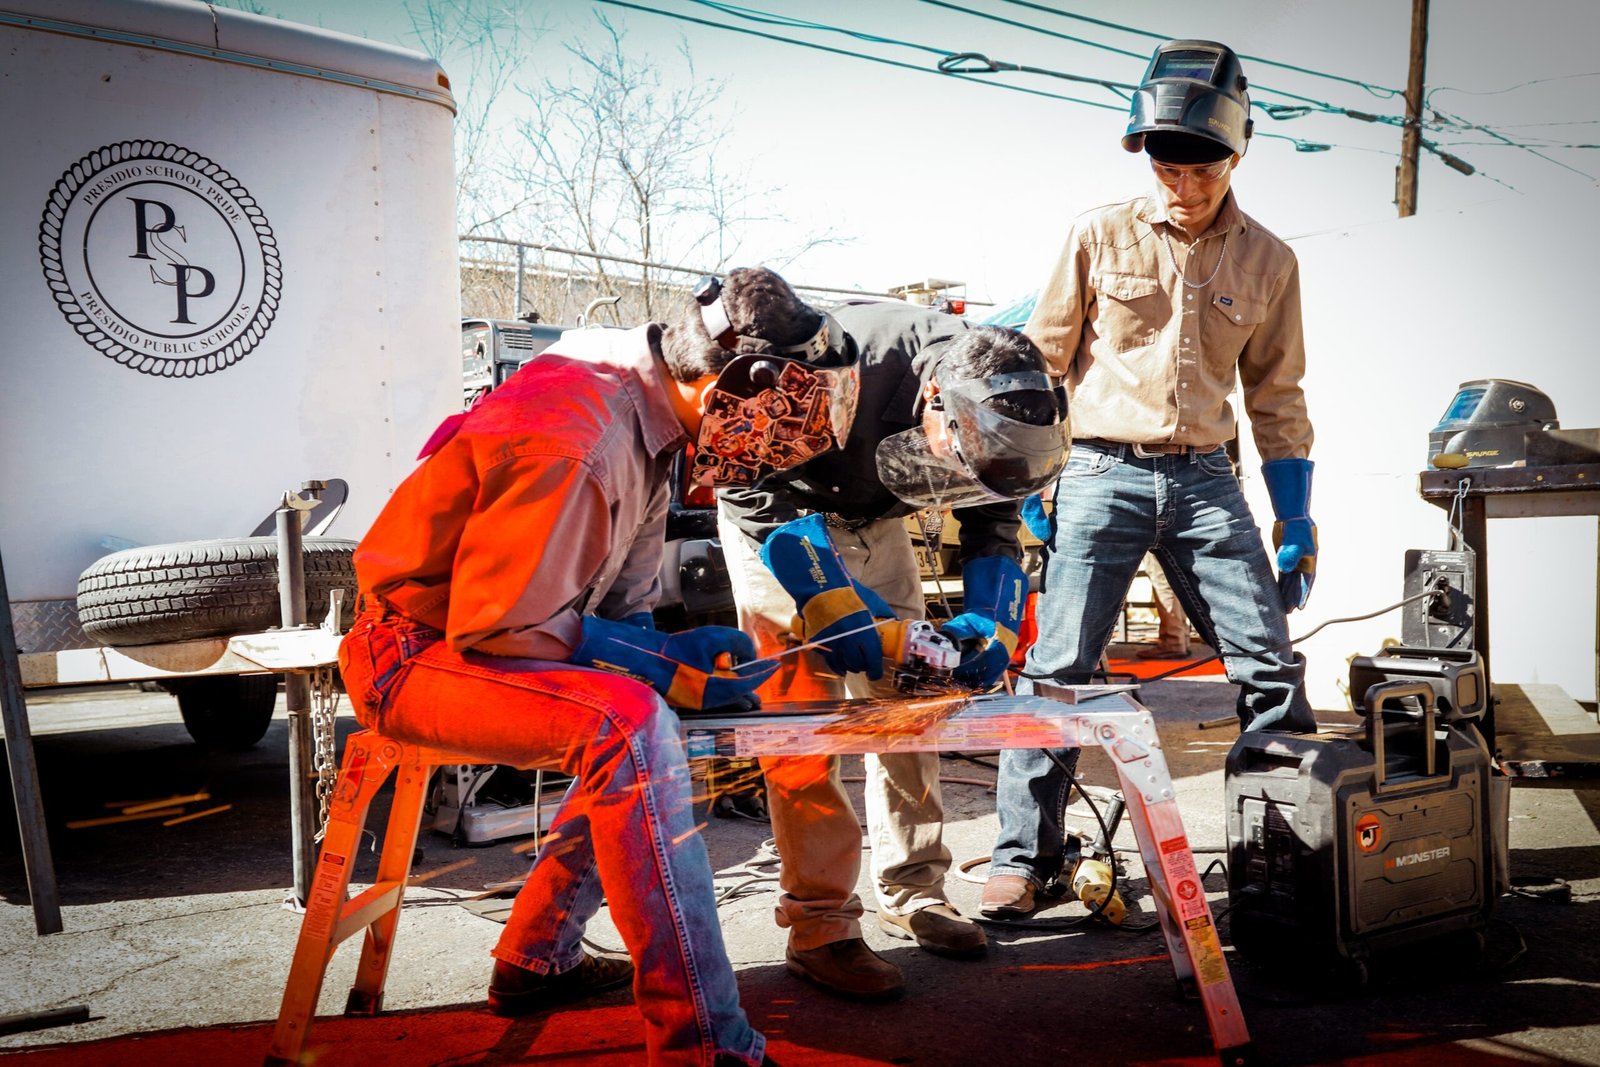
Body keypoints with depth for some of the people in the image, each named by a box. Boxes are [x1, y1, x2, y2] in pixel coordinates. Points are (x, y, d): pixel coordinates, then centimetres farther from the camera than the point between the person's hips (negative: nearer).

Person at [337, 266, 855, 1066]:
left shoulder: (649, 414, 3)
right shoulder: (569, 440, -28)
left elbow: (623, 606, 10)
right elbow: (495, 625, -27)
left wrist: (683, 648, -10)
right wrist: (671, 667, -22)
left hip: (485, 633, 10)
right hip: (415, 655, -10)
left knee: (659, 707, 20)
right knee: (630, 722, -31)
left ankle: (538, 957, 26)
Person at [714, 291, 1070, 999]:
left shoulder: (997, 402, -18)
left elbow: (993, 524, -5)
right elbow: (752, 491, -32)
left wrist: (991, 619, -22)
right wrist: (830, 601, -39)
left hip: (870, 520, 6)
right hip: (773, 513, -6)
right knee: (806, 707, -14)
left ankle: (913, 892, 17)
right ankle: (818, 926, -9)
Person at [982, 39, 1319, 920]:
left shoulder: (1268, 261, 6)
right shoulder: (1099, 236, 0)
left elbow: (1277, 398, 12)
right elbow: (1043, 361, 5)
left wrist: (1295, 521, 10)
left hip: (1205, 481, 3)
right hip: (1104, 474, -2)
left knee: (1270, 666, 1)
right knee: (1056, 671, -5)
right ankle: (1022, 855, 7)